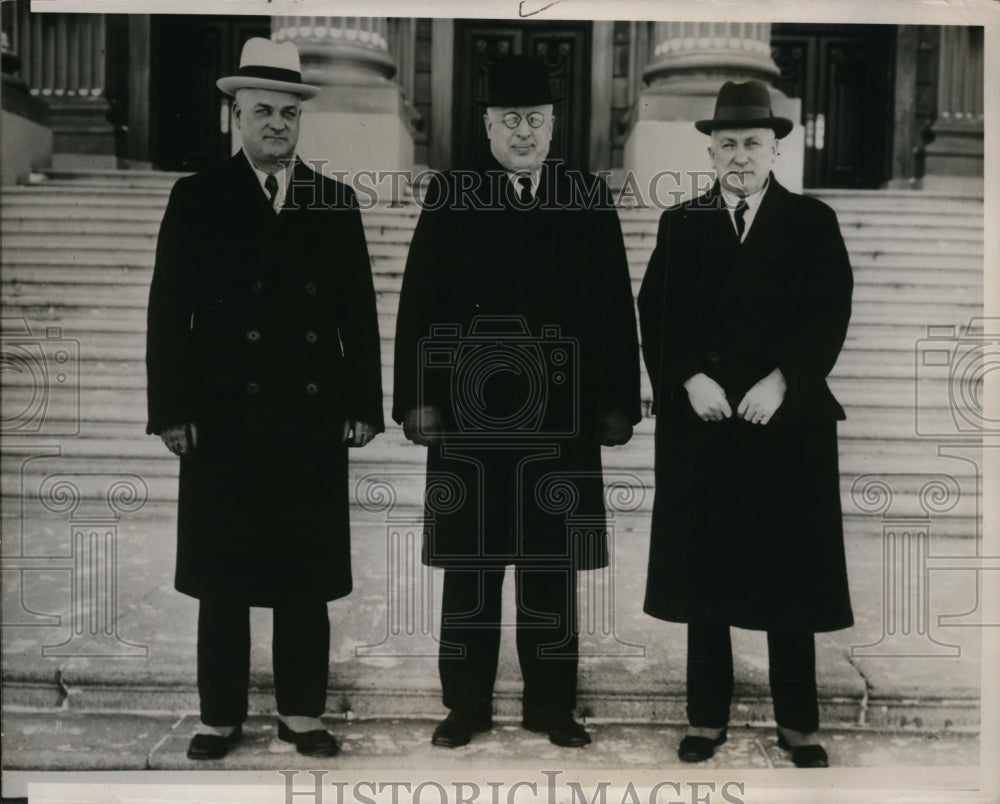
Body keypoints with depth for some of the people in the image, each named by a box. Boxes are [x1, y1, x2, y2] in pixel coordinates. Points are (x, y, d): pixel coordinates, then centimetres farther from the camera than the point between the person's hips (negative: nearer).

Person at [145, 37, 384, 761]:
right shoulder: (197, 198, 5)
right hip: (223, 417, -1)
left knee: (307, 576, 7)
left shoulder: (336, 203, 9)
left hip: (314, 420, 1)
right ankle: (221, 716, 19)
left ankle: (302, 712, 20)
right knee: (222, 579, 6)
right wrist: (171, 411, -5)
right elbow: (168, 312, 1)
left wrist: (363, 406, 2)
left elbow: (359, 314, 8)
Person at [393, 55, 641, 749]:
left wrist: (619, 402, 1)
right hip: (468, 412, 0)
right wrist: (417, 398, -5)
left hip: (562, 414, 1)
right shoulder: (449, 199, 5)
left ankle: (551, 705, 21)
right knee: (469, 566, 6)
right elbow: (420, 305, 2)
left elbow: (616, 306, 5)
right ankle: (467, 703, 19)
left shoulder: (592, 200, 7)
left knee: (553, 567, 7)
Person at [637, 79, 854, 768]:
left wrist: (780, 381, -14)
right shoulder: (680, 224, 10)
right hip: (698, 420, 2)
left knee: (791, 575, 4)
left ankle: (799, 724, 17)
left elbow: (831, 314, -2)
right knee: (702, 574, 6)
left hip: (788, 421, -1)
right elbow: (656, 316, 3)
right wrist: (689, 379, -12)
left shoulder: (813, 222, 6)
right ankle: (708, 718, 18)